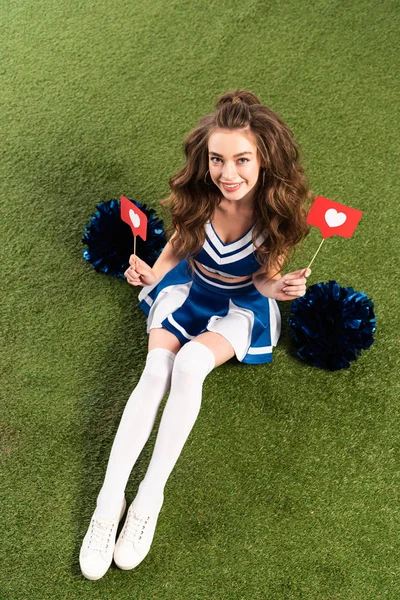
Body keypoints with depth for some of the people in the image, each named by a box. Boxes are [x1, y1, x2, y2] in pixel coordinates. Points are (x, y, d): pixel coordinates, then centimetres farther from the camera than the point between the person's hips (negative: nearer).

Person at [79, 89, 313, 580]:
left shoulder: (276, 213, -25)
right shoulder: (197, 198, -21)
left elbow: (265, 278, -11)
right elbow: (178, 243, -2)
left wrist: (277, 287, -34)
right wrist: (153, 273, -21)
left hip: (242, 306, -2)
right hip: (187, 290, 2)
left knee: (190, 363, -30)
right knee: (156, 370, -23)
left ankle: (150, 497, -18)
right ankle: (110, 499, -17)